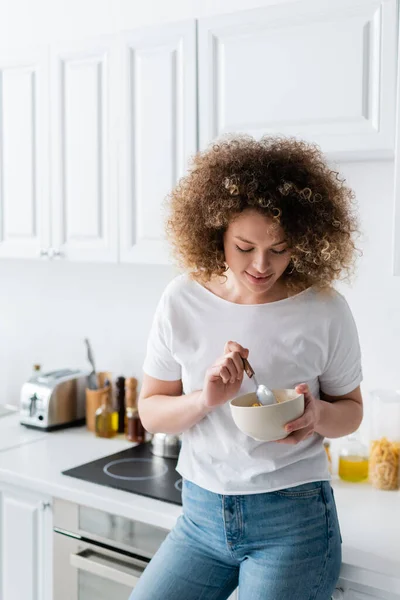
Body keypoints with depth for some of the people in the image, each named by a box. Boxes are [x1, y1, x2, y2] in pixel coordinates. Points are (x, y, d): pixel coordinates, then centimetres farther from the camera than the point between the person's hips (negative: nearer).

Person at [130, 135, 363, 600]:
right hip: (202, 513, 3)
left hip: (293, 519, -2)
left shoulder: (325, 311, -10)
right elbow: (151, 412, 0)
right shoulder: (183, 301, -6)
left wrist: (317, 415, -19)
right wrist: (205, 399, -20)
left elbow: (350, 409, 4)